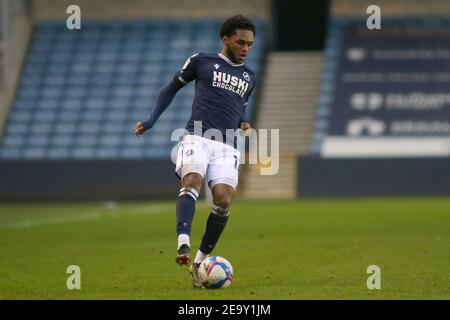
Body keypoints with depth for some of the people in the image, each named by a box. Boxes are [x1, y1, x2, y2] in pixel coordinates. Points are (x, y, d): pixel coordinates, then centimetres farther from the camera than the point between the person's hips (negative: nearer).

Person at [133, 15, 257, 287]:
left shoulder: (249, 78, 21)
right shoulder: (201, 61, 8)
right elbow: (172, 88, 16)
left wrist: (244, 123, 11)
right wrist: (151, 121, 8)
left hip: (227, 146, 4)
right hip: (197, 137, -4)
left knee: (224, 200, -16)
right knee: (193, 180, -31)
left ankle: (200, 261, -3)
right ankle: (183, 245, -50)